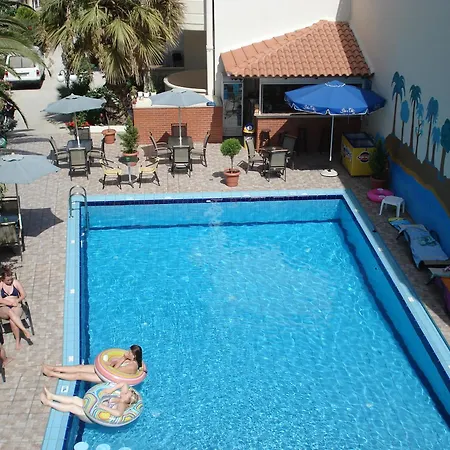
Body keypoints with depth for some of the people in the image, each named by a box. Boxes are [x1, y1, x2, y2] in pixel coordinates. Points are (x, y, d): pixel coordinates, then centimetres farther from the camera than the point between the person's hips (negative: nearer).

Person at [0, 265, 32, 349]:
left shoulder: (16, 282, 3)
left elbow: (24, 295, 6)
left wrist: (16, 301, -11)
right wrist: (11, 303, -16)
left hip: (16, 306, 1)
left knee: (12, 321, -33)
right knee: (10, 311, -39)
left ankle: (18, 341, -21)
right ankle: (25, 331, -44)